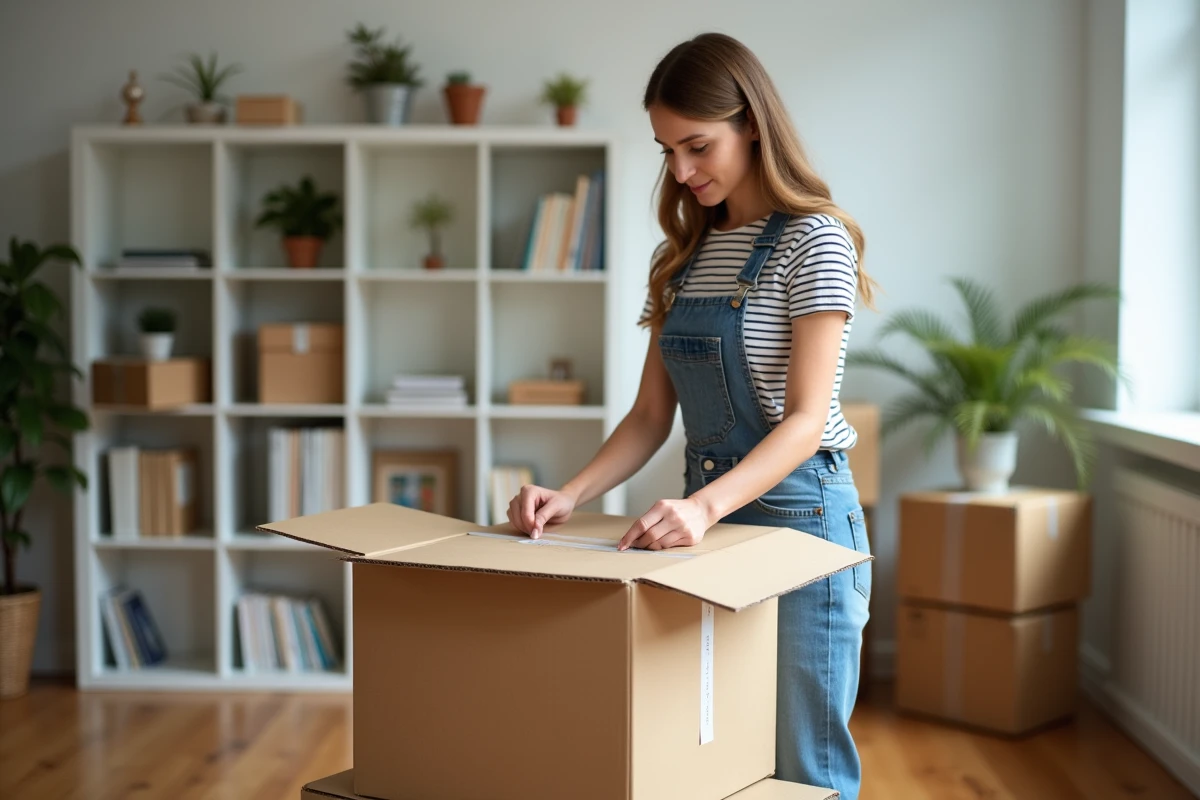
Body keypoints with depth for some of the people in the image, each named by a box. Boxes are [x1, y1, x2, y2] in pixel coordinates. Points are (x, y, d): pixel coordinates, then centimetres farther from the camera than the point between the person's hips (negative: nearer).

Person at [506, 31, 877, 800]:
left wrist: (705, 505, -32)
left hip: (799, 513, -6)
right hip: (707, 516, 7)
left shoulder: (813, 239, -10)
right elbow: (651, 416, 9)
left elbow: (806, 419, -18)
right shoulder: (684, 254, 10)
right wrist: (571, 496, -7)